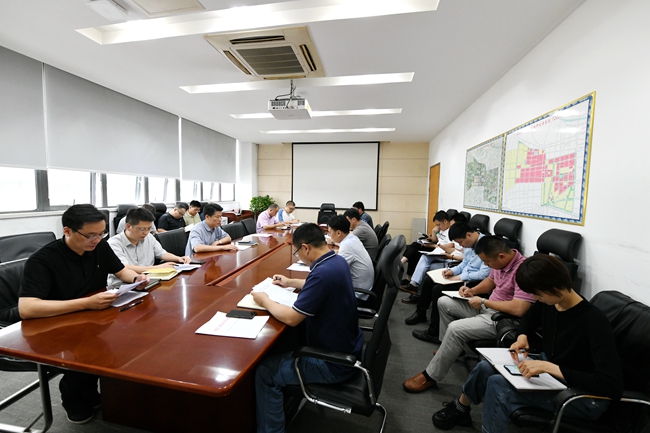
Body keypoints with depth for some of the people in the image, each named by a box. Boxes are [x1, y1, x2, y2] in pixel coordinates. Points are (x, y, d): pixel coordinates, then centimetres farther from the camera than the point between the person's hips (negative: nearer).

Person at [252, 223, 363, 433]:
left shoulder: (323, 272, -32)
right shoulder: (338, 261, -3)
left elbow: (291, 318, -25)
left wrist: (264, 300, -9)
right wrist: (291, 282, 21)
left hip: (335, 362, -9)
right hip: (345, 347, 9)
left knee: (264, 373, -2)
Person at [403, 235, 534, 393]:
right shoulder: (501, 261, -2)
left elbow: (518, 309, -33)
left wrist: (483, 301, -21)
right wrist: (473, 290, 0)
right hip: (486, 307, 10)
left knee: (456, 328, -26)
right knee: (444, 302, 8)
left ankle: (430, 376, -9)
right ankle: (448, 347, 23)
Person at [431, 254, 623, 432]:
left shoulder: (594, 321, -28)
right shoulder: (547, 303, -7)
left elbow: (613, 386, -30)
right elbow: (529, 318, 16)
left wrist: (548, 367, -35)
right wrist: (522, 337, -5)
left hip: (586, 396, -7)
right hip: (549, 370, 7)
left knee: (498, 385, -23)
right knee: (486, 368, -5)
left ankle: (461, 409, 6)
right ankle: (460, 408, 23)